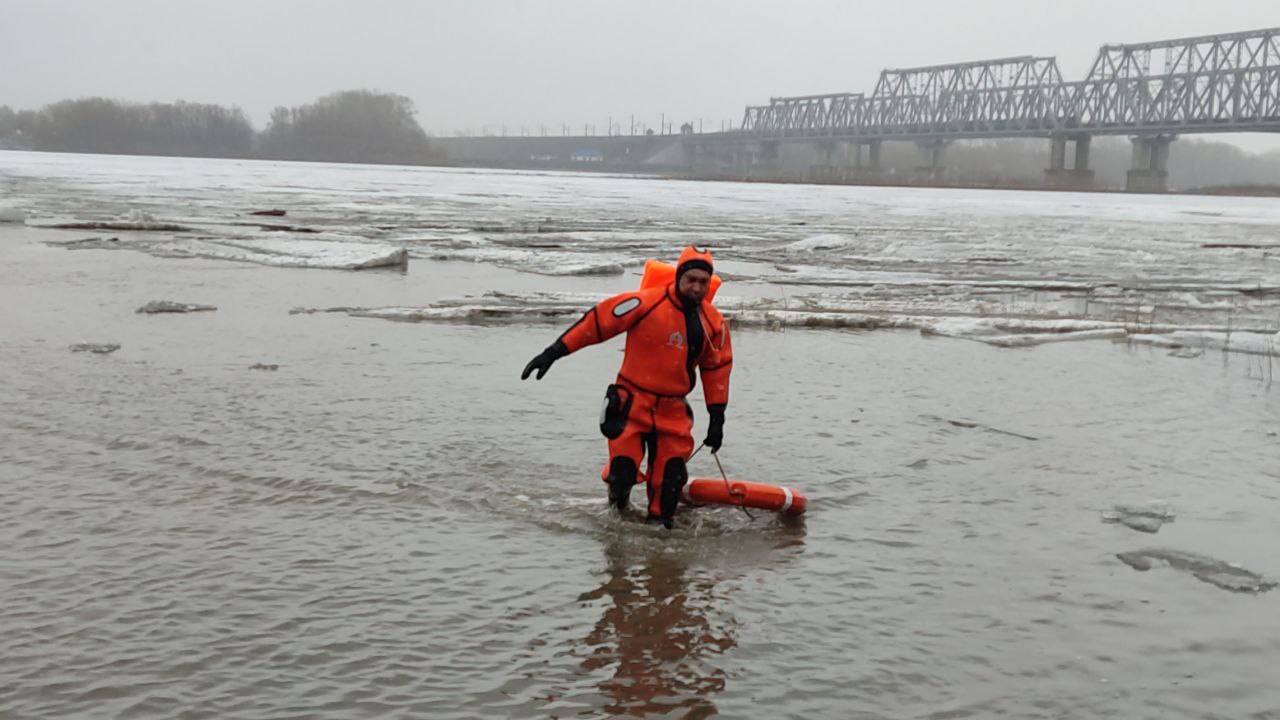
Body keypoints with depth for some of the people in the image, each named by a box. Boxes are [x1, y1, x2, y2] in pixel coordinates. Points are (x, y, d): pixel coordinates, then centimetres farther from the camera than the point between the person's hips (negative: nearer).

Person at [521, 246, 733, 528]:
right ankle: (616, 519, 22)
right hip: (633, 402, -4)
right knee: (622, 473, -8)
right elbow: (597, 321, -13)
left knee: (670, 481, 1)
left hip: (673, 411, 4)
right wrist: (553, 353, -14)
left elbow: (718, 369, 11)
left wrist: (717, 418, 9)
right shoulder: (647, 303, -16)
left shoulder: (714, 322, 0)